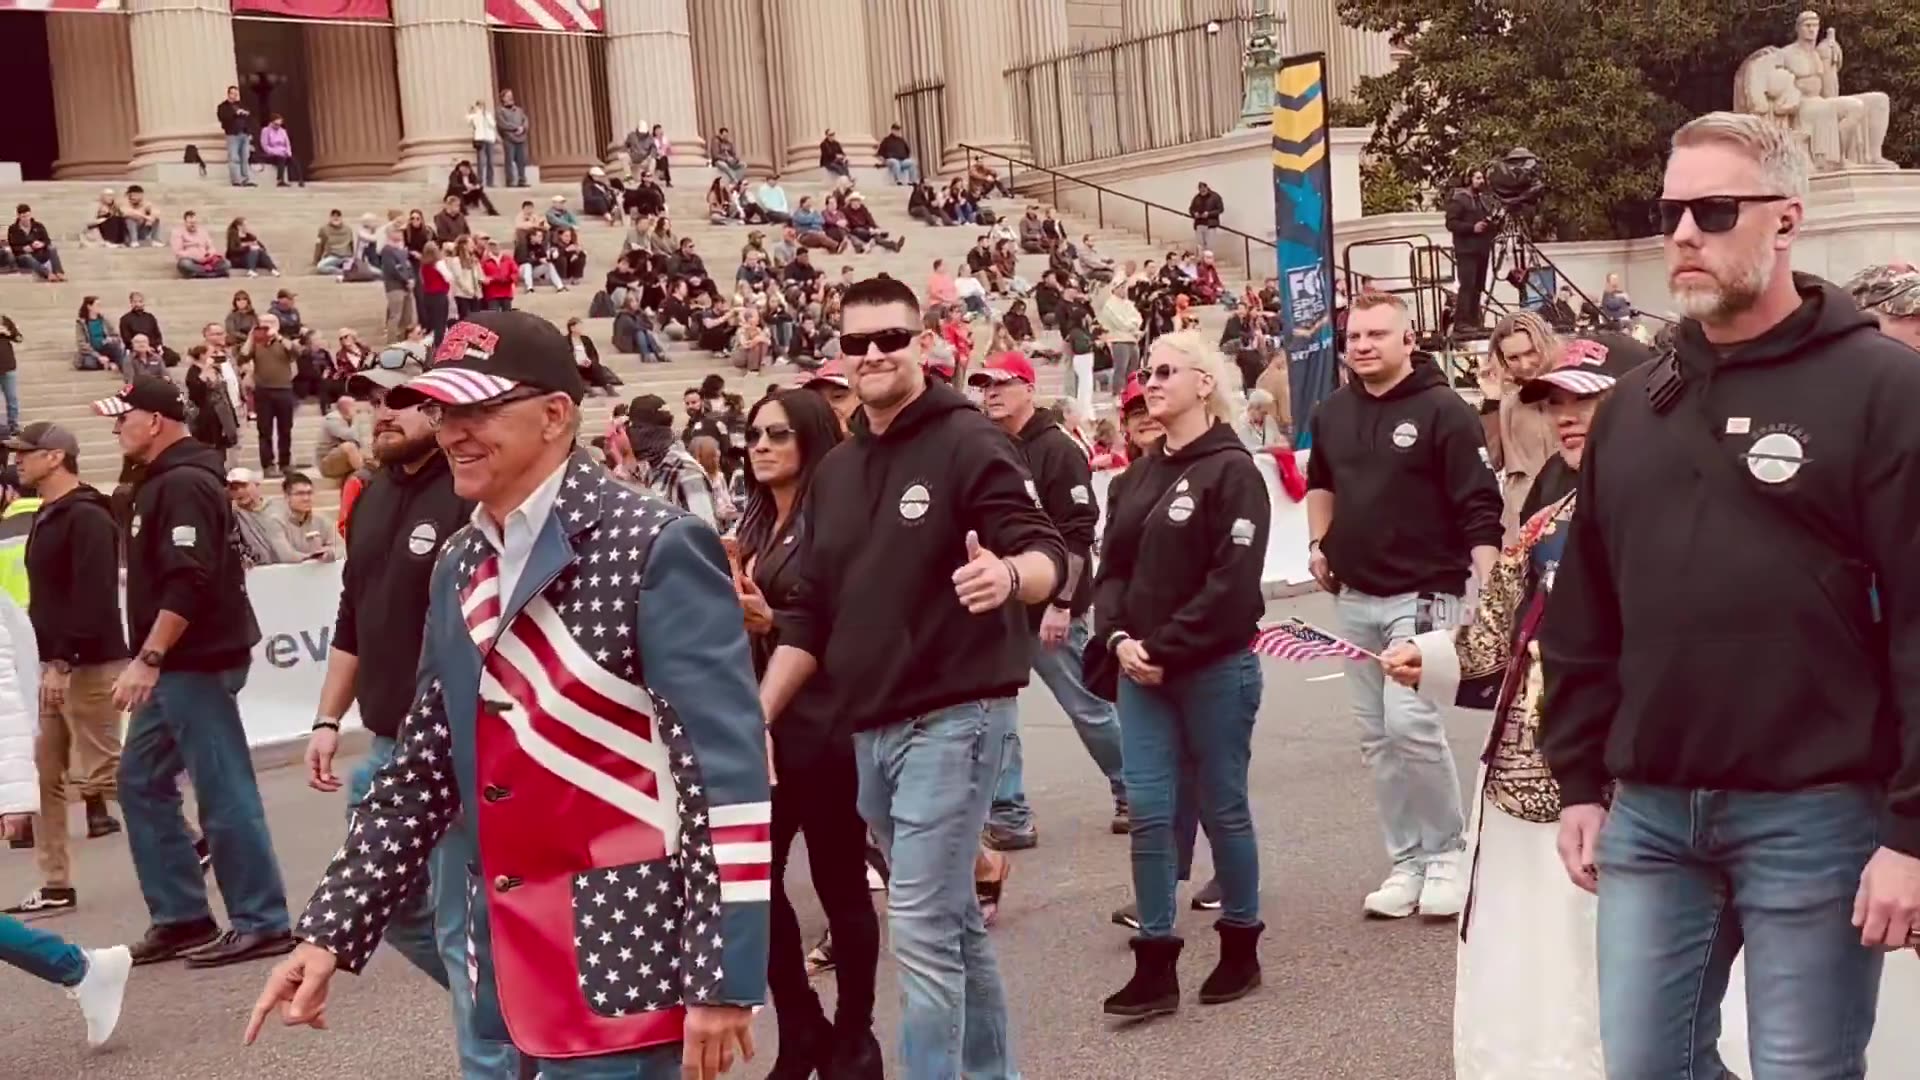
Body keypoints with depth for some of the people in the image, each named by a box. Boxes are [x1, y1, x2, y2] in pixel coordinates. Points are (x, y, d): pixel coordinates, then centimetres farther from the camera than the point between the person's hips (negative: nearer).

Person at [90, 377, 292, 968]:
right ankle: (181, 916, 18)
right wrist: (152, 660, 18)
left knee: (224, 793, -6)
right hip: (173, 667, 11)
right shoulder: (162, 482, 17)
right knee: (142, 782, 13)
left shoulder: (184, 484, -15)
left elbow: (190, 583, -24)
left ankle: (262, 923, 0)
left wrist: (147, 659, -24)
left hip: (196, 664, -11)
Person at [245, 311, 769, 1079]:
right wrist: (330, 931, 10)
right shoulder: (461, 567, 12)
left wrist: (724, 978, -21)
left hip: (626, 967, -7)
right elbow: (428, 767, 17)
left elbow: (727, 769, -17)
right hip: (518, 971, 8)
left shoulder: (653, 550, -12)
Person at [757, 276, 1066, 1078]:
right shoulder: (835, 472, 13)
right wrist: (760, 713, 7)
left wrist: (1010, 574, -40)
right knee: (952, 921, 18)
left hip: (952, 717, -7)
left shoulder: (967, 441, -8)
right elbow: (811, 613, 15)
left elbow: (1049, 555, -17)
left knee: (922, 932, -10)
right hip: (869, 726, 7)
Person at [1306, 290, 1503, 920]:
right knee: (1376, 737, 8)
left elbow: (1480, 509, -14)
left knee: (1410, 722, -17)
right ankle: (1407, 861, 17)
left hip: (1421, 596, -6)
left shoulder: (1442, 410, -11)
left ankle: (1447, 852, 1)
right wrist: (1319, 544, 15)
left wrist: (1489, 591, -22)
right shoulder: (1331, 414, 9)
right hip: (1353, 599, 7)